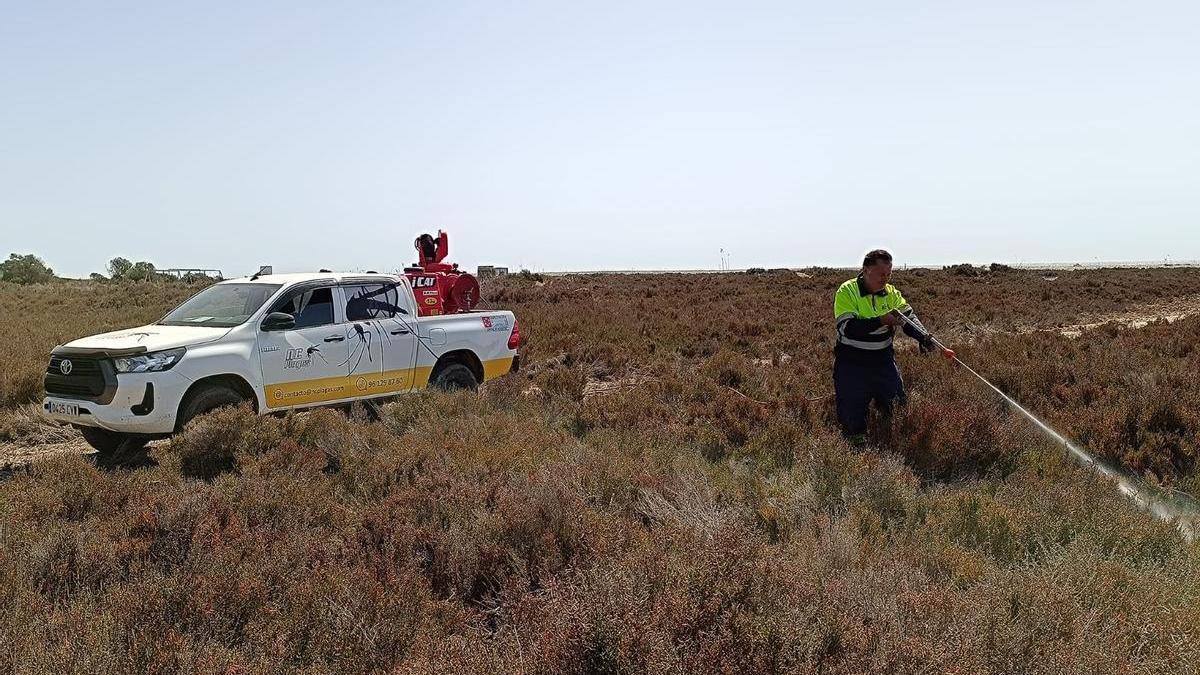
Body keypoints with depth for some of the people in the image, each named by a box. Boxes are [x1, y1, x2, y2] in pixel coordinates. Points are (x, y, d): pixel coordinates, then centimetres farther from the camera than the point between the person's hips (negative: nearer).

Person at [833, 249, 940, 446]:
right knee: (852, 416, -3)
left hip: (883, 360, 5)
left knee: (896, 403, 9)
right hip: (851, 362, -5)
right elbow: (846, 328, -24)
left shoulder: (891, 293, 4)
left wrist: (923, 337, -22)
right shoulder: (847, 291, -14)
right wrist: (881, 321, -33)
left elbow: (909, 317, -2)